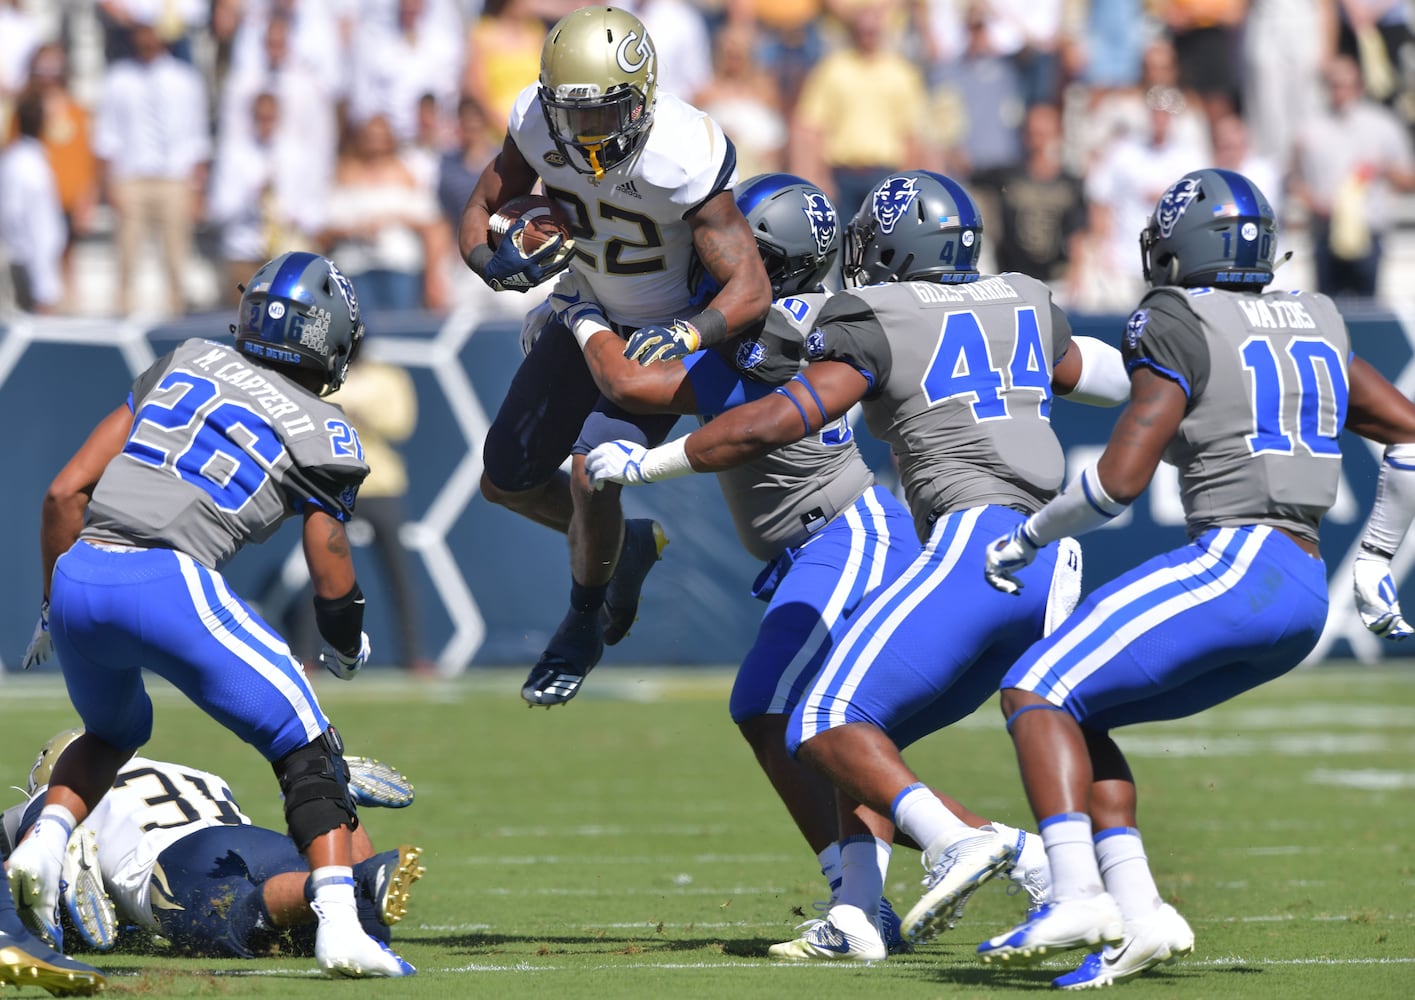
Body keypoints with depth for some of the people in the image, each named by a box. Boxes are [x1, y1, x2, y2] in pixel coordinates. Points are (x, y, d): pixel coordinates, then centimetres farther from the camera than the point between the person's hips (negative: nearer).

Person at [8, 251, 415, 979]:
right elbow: (333, 583, 13)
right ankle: (339, 928, -10)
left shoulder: (185, 364, 22)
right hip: (167, 583, -5)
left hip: (78, 574, 5)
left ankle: (44, 840, 7)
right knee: (306, 750, 5)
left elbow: (65, 493, 17)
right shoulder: (321, 435, 11)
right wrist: (347, 651, 35)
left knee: (114, 731, 33)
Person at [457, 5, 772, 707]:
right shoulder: (536, 122, -22)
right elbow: (479, 215, -8)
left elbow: (751, 290, -34)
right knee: (507, 481, 8)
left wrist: (685, 333, -54)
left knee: (592, 477, -22)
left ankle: (583, 627, 7)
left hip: (666, 331, -6)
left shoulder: (681, 157, -36)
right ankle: (632, 544, 37)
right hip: (589, 312, 6)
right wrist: (499, 264, -31)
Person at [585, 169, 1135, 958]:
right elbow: (1117, 378, 38)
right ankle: (856, 914, 2)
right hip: (1056, 568, 8)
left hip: (975, 544, -8)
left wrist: (642, 464, 3)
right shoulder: (1026, 307, 20)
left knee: (828, 726, -12)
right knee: (875, 735, 16)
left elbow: (772, 424, -6)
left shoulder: (876, 325, 1)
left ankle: (962, 838, -34)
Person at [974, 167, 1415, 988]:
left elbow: (1120, 478, -11)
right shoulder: (1314, 324, 18)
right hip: (1304, 595, 8)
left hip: (1232, 566, -8)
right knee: (1078, 718, 15)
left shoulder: (1180, 327, -5)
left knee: (1037, 692, -6)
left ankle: (1079, 897, -22)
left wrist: (1027, 539, 3)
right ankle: (1136, 916, 2)